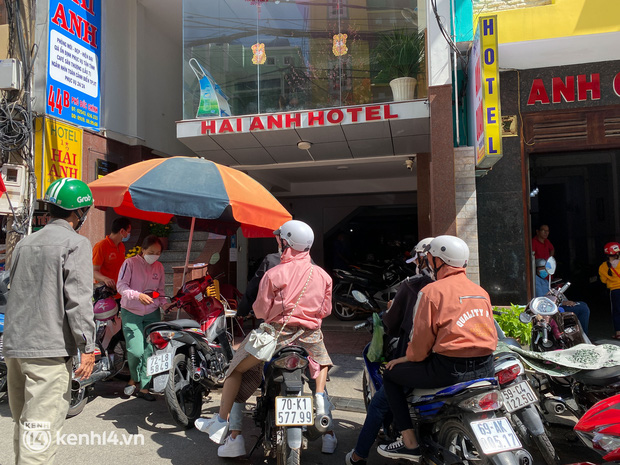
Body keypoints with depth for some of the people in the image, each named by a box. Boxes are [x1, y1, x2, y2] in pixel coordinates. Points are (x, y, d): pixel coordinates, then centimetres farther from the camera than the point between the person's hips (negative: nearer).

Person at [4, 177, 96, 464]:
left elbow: (12, 292, 19)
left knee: (24, 426, 19)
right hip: (49, 349, -8)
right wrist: (87, 348, -13)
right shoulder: (76, 243, -9)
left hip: (14, 346, 8)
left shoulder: (24, 244, 15)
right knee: (41, 429, -5)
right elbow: (78, 299, -16)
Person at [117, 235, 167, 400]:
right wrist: (138, 295, -29)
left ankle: (143, 386, 12)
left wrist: (164, 304, -4)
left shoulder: (159, 267, 7)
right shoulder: (130, 263, -7)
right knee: (135, 351, -11)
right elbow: (121, 286, -13)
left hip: (152, 314, 4)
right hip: (131, 313, -4)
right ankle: (135, 378, 19)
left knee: (150, 350, -1)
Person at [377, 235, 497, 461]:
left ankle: (410, 444, 9)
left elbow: (422, 334, -9)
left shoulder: (432, 290, -8)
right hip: (485, 367, 8)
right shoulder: (481, 291, 13)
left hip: (450, 368, -8)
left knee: (391, 376, 10)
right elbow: (490, 333, 20)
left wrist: (408, 358, 8)